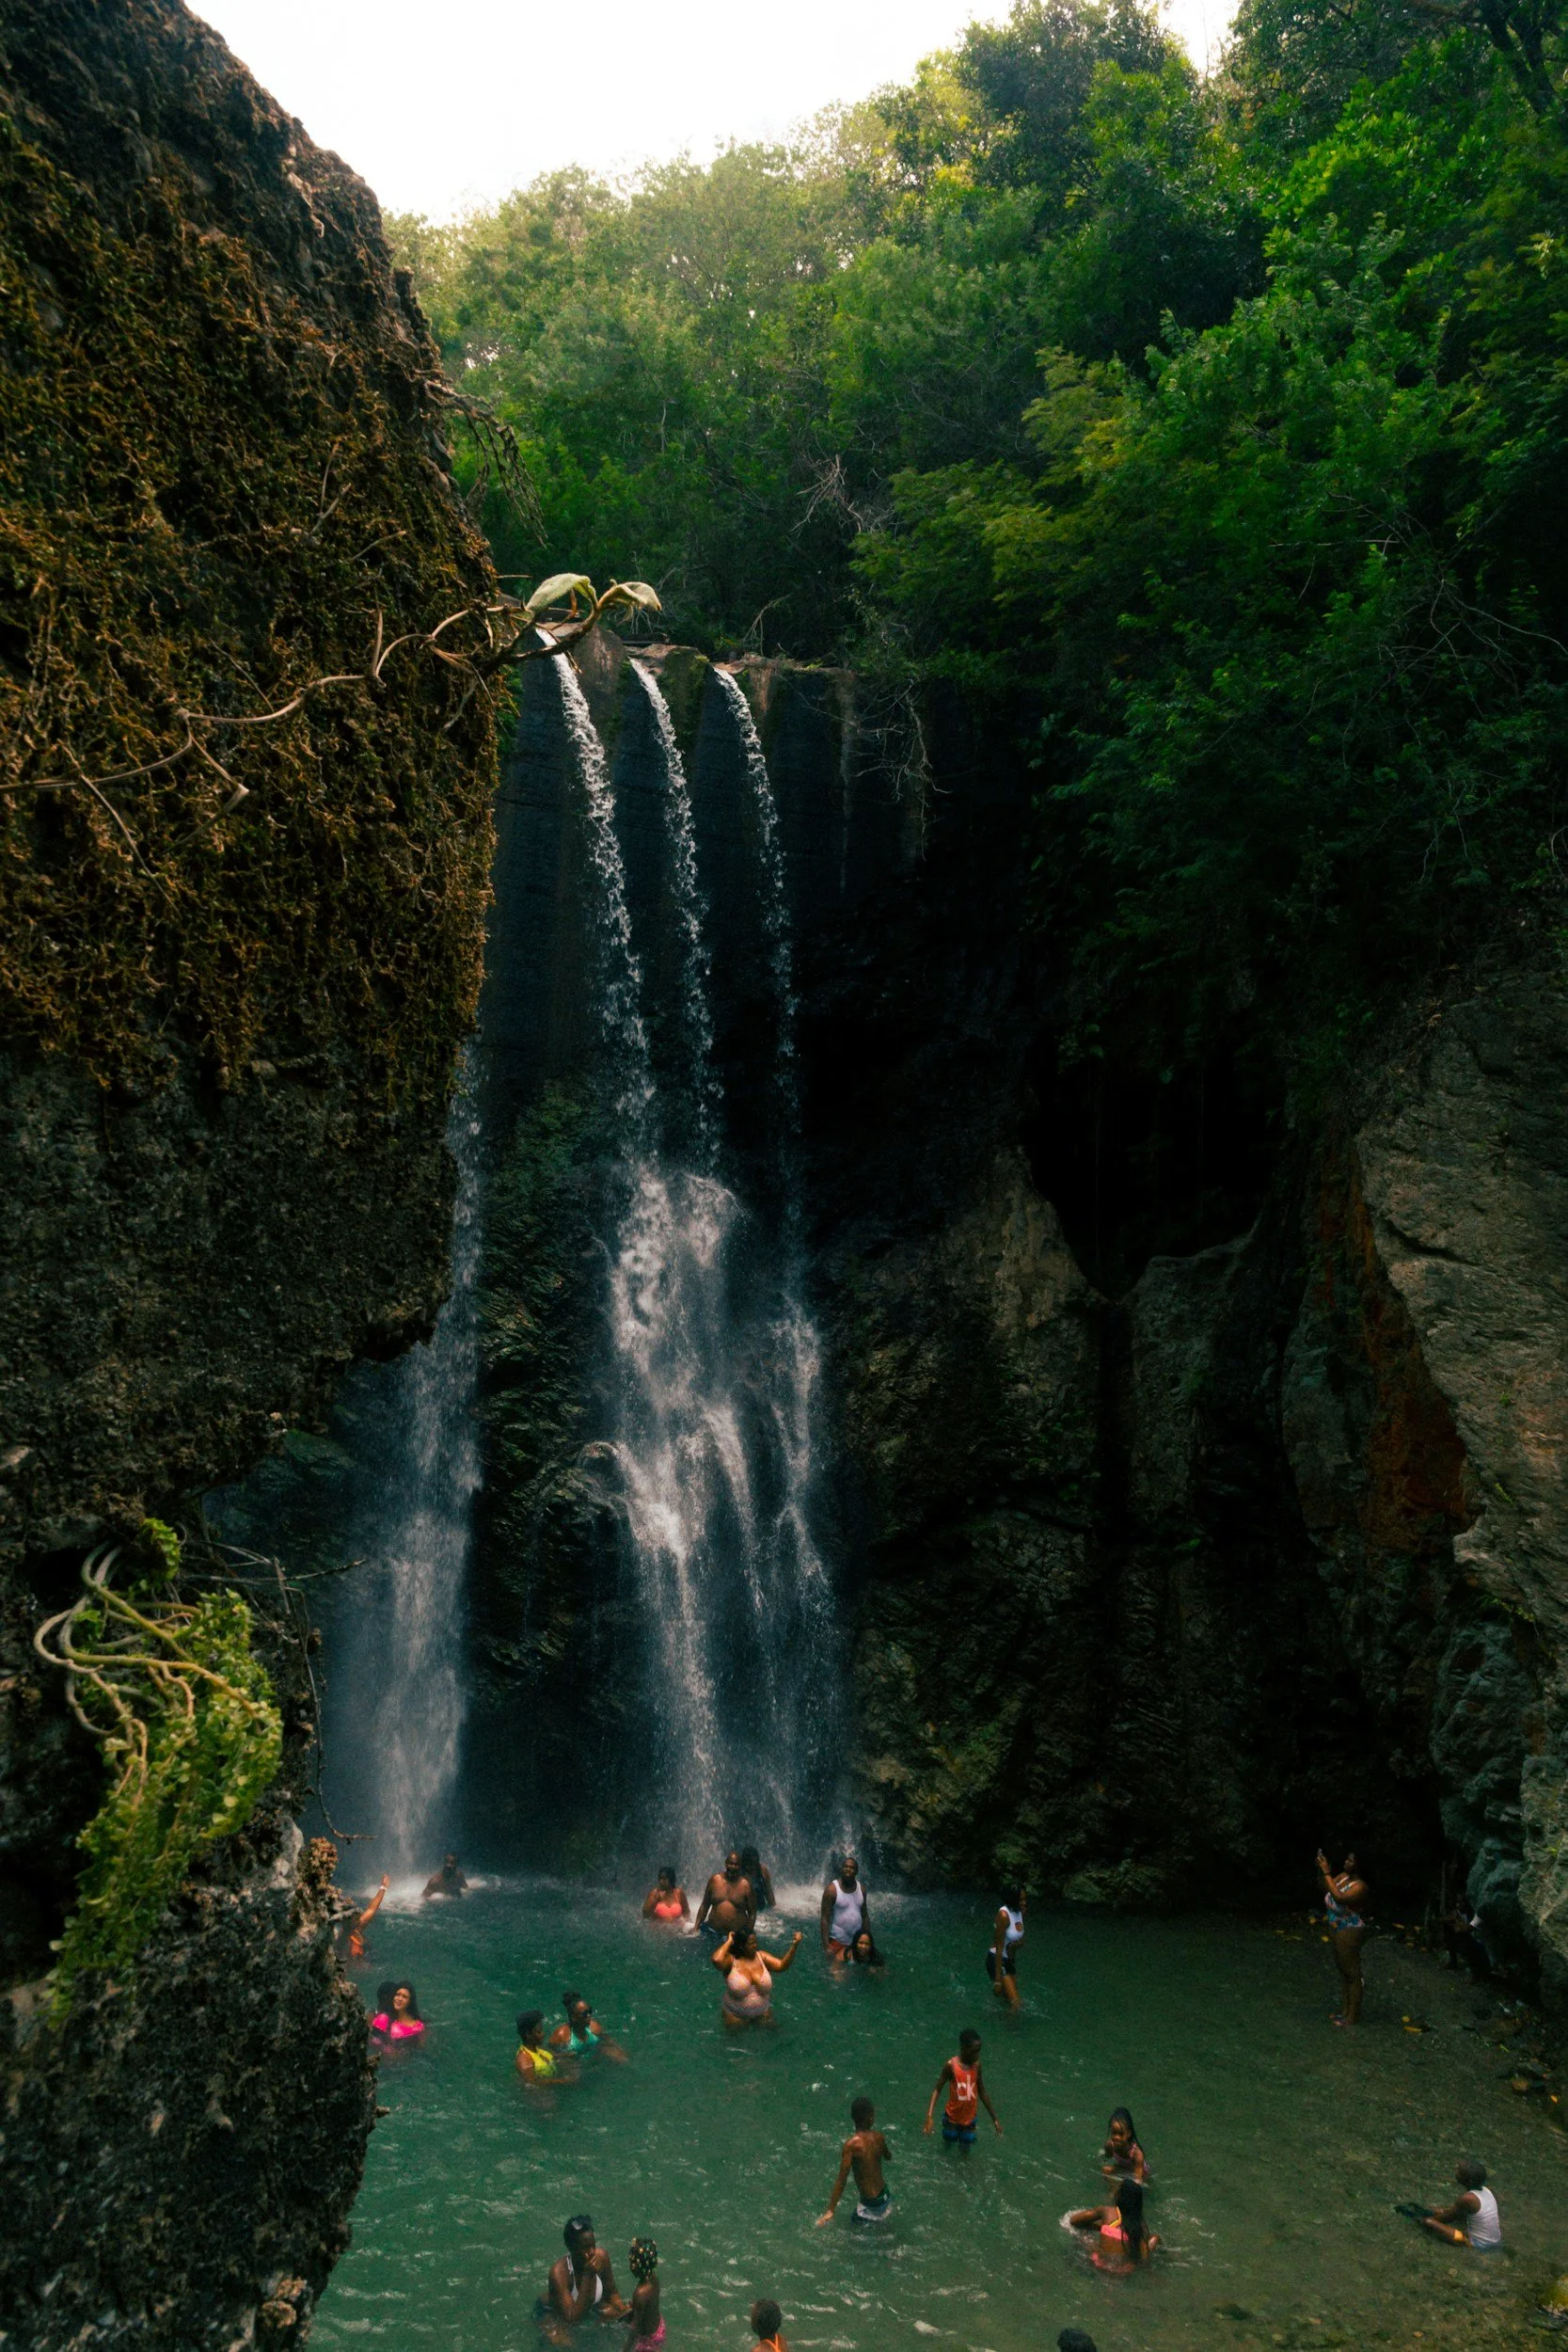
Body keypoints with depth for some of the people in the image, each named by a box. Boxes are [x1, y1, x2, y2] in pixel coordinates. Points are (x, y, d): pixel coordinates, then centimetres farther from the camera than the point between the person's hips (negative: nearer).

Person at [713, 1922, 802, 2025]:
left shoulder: (761, 1956, -9)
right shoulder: (731, 1960, -20)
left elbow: (781, 1966, -21)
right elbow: (716, 1960, -42)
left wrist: (794, 1946, -35)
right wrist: (728, 1942, -27)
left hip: (762, 2012, 3)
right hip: (735, 2015, -3)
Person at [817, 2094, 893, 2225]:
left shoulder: (851, 2145, -23)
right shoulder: (878, 2137, -6)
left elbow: (841, 2180, -23)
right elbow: (888, 2156, 16)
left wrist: (830, 2211, -19)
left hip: (872, 2204, -6)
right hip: (885, 2195, 6)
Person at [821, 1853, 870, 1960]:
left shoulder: (861, 1888, 4)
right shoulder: (832, 1889, -12)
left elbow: (865, 1916, 12)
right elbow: (825, 1919, -14)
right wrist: (826, 1947, -19)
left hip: (857, 1942, 5)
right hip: (837, 1942, -5)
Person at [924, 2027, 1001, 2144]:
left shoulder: (976, 2065, -9)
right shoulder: (951, 2065, -21)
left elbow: (982, 2092, 4)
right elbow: (938, 2090, -15)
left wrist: (994, 2118, 8)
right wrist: (930, 2115, -27)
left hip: (969, 2119, 3)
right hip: (952, 2117, -3)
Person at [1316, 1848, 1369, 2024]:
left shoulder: (1360, 1886, -24)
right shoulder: (1342, 1876, 0)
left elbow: (1340, 1898, -38)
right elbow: (1325, 1889, 10)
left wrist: (1327, 1872, -36)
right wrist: (1321, 1871, -6)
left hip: (1350, 1933, -9)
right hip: (1337, 1930, 9)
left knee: (1352, 1973, 5)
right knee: (1343, 1971, 20)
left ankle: (1352, 2016, 17)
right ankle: (1345, 2008, 34)